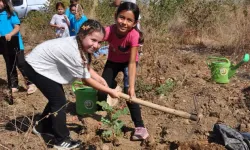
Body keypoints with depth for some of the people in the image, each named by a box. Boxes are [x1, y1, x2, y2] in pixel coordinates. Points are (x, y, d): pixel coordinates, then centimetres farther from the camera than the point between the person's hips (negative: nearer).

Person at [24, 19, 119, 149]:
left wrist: (101, 79, -13)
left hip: (43, 65, 9)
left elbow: (88, 68, 1)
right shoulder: (73, 52, -35)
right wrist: (110, 91, -16)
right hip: (35, 67, -9)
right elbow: (87, 80, -23)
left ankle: (42, 127, 37)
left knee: (56, 97, 17)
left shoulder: (80, 45, -9)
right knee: (59, 101, -6)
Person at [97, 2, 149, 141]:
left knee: (128, 92, -21)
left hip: (128, 62, -2)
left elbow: (132, 63, -35)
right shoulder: (109, 31, -31)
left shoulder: (134, 35, -35)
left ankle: (139, 126, -10)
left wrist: (131, 87, -41)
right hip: (113, 61, 3)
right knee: (101, 94, -5)